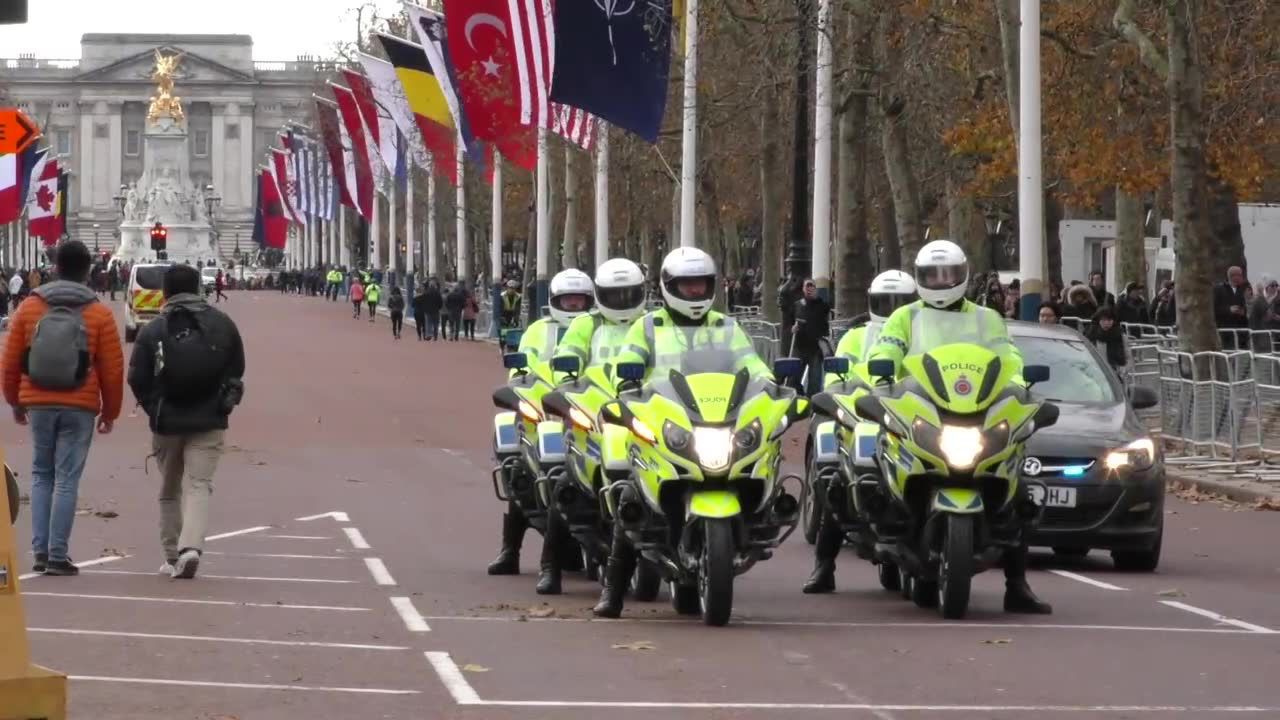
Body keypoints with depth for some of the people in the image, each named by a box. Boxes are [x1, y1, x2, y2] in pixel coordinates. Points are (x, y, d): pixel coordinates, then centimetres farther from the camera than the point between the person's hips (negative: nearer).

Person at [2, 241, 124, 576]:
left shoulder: (29, 308, 2)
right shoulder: (100, 315, -3)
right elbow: (113, 368, -2)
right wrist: (110, 411, 11)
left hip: (38, 404, 2)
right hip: (80, 408, -2)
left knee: (41, 475, 15)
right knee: (67, 479, 2)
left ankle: (40, 549, 8)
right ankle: (57, 556, 0)